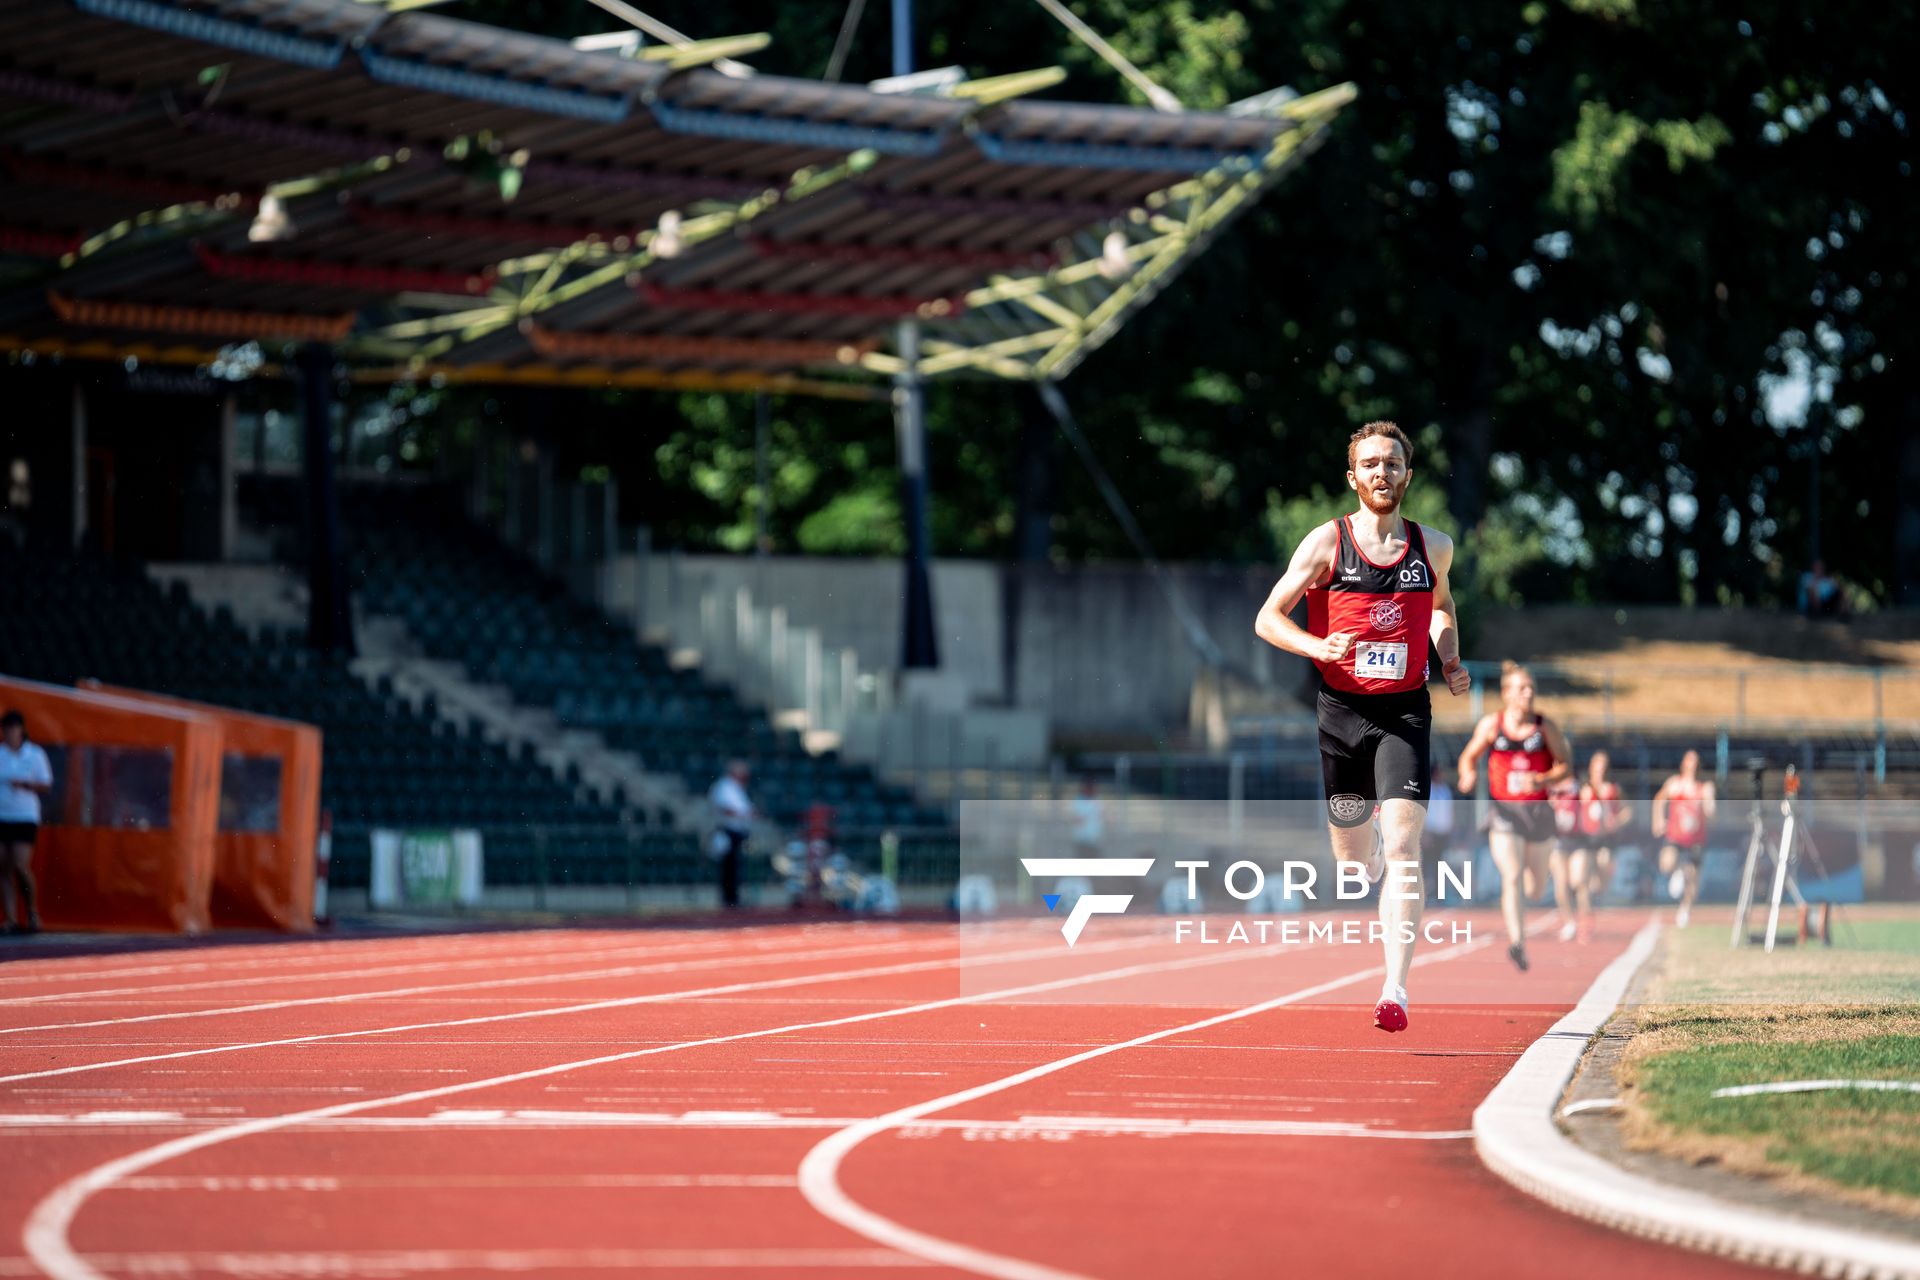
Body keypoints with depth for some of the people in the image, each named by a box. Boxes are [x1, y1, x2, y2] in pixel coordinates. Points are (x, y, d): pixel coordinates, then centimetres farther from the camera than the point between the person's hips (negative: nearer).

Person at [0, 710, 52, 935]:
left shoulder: (35, 754, 3)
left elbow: (46, 786, 4)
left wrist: (25, 784, -13)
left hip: (25, 817, -2)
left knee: (21, 866, -13)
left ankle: (32, 914, 5)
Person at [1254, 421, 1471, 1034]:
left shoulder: (1433, 547, 6)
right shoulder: (1326, 543, -2)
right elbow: (1267, 619, -1)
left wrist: (1451, 662, 9)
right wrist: (1319, 647, -19)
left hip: (1405, 712, 0)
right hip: (1341, 709, 0)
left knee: (1402, 846, -17)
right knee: (1352, 859, 10)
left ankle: (1395, 990, -21)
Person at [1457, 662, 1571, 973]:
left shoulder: (1545, 727, -2)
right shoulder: (1491, 724, -1)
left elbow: (1565, 764, 3)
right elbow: (1470, 756, 10)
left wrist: (1543, 780, -16)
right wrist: (1468, 775, -12)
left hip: (1537, 808, 2)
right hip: (1504, 810, -2)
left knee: (1533, 886, 12)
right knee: (1512, 876, -20)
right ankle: (1517, 943, -27)